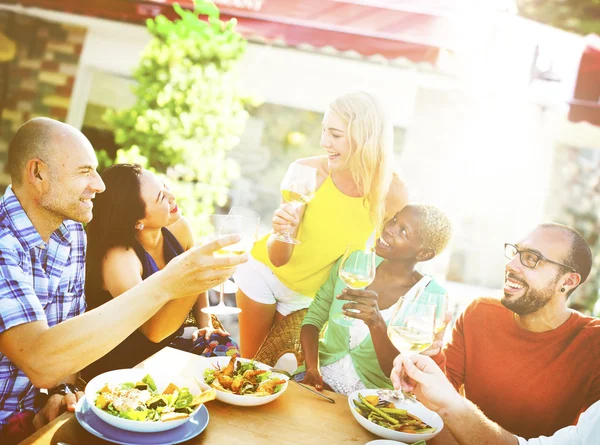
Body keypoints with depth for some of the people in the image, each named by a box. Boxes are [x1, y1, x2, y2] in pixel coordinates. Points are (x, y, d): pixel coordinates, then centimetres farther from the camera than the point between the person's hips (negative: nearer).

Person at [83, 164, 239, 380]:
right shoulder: (119, 257, -27)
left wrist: (206, 325, -1)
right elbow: (154, 331, -36)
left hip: (170, 345, 6)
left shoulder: (178, 228, -7)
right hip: (122, 364, -6)